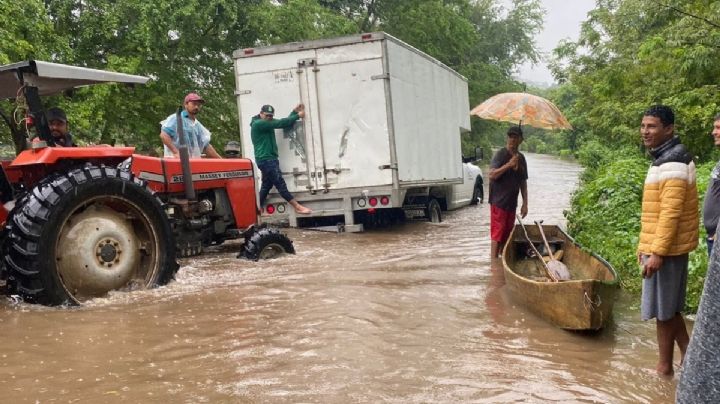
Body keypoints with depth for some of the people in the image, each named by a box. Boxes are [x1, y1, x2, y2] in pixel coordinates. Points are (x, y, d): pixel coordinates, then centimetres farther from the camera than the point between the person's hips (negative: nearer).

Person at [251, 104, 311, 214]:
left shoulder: (268, 123, 15)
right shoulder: (258, 124, -13)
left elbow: (285, 123, 11)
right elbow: (280, 123, -18)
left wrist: (294, 112, 0)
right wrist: (297, 116, -13)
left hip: (269, 159, 10)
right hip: (266, 159, -10)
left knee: (266, 185, 10)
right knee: (280, 184, -9)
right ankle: (298, 207, -11)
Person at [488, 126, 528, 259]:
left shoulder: (521, 158, 12)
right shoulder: (501, 154, -8)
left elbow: (523, 182, 16)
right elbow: (492, 175, -19)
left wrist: (525, 203, 11)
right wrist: (508, 165, -27)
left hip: (512, 203, 6)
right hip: (499, 202, -6)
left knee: (507, 235, 10)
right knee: (497, 233, -8)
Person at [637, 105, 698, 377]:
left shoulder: (673, 164, -19)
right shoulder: (663, 159, 14)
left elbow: (671, 213, -24)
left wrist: (657, 252, -25)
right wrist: (645, 245, 21)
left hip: (666, 249, -10)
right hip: (659, 246, 10)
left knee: (662, 309, 2)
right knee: (668, 307, 17)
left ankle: (664, 366, 14)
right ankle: (688, 356, 26)